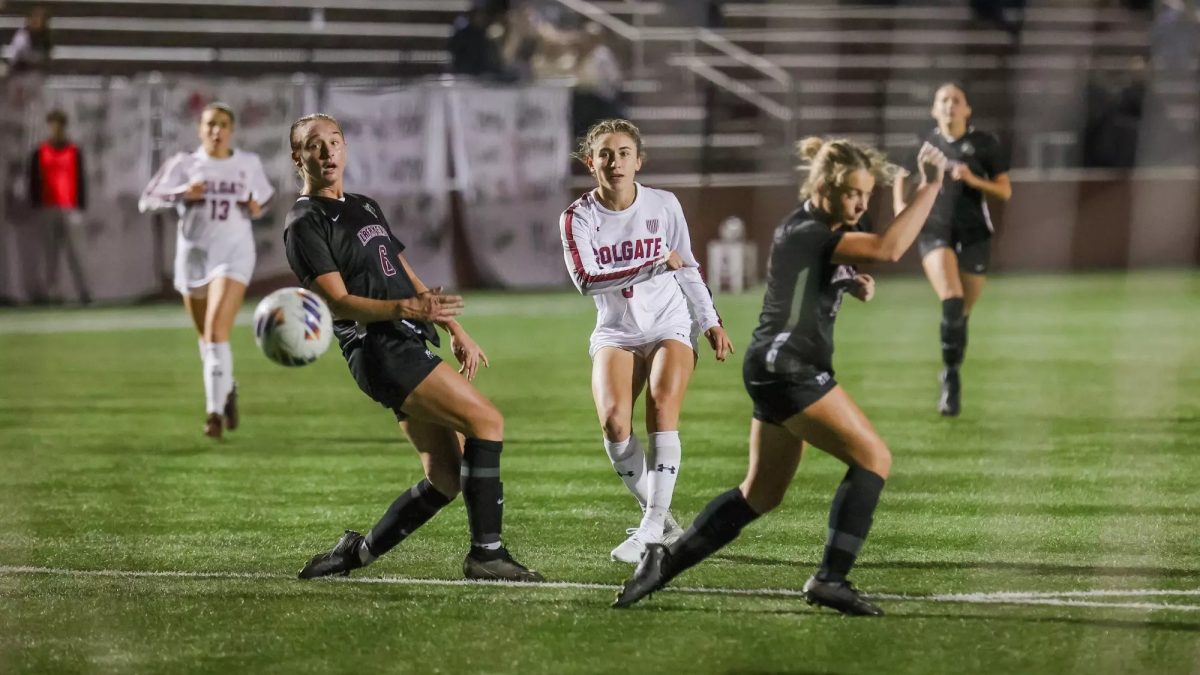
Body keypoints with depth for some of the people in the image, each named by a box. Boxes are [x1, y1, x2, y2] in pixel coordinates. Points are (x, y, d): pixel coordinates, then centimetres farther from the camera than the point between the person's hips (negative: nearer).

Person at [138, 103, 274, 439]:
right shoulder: (184, 164, 0)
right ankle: (227, 389, 42)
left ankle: (215, 411, -19)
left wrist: (256, 207, -2)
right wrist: (181, 193, -21)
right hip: (193, 255, 2)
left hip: (233, 254, -2)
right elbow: (147, 201, -5)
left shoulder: (248, 163, 5)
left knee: (217, 333, -19)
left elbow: (263, 197, 21)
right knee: (207, 337, 14)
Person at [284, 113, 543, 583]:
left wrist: (456, 331, 19)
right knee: (486, 420, -17)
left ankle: (357, 552, 13)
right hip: (379, 350, -9)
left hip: (410, 348, 9)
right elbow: (339, 301, -12)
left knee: (446, 479, 2)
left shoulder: (365, 208, 24)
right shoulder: (305, 224, -3)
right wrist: (408, 308, -24)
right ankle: (486, 553, -16)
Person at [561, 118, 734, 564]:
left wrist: (710, 321, 8)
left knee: (662, 409, -24)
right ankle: (661, 519, -7)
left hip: (670, 326, 0)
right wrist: (654, 265, -24)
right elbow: (586, 280, -20)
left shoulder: (663, 205, -1)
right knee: (613, 419, -22)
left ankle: (651, 527, -24)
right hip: (616, 333, 0)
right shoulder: (578, 217, -5)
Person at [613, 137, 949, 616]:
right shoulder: (807, 233, -17)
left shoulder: (821, 230, 13)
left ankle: (666, 559, 14)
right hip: (785, 366, -10)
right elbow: (889, 248, -31)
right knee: (873, 457, -10)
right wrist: (931, 187, -27)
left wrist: (852, 285, 8)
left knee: (762, 493, 15)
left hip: (782, 372, 10)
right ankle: (831, 578, -13)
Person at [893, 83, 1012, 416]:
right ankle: (950, 376, -16)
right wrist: (900, 205, 3)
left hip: (974, 233, 1)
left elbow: (1004, 191, 4)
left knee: (962, 313, 6)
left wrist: (972, 179, -14)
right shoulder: (924, 144, 6)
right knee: (951, 301, -24)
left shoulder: (984, 144, 2)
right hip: (935, 229, -1)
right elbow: (901, 176, 22)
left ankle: (952, 378, 24)